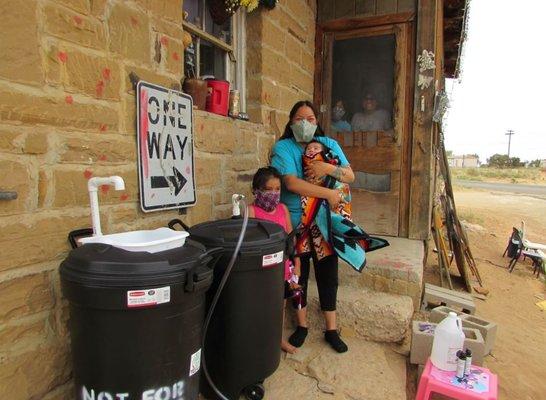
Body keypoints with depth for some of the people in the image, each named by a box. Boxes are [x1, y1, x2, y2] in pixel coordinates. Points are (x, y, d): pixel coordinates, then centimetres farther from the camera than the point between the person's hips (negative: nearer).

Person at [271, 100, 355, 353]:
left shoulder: (330, 145, 5)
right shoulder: (282, 147, -7)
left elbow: (350, 175, -1)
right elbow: (291, 183, -21)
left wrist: (328, 168, -20)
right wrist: (329, 193, -21)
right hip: (295, 221, -2)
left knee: (327, 273, 8)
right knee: (298, 273, 11)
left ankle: (331, 329, 24)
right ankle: (302, 325, 31)